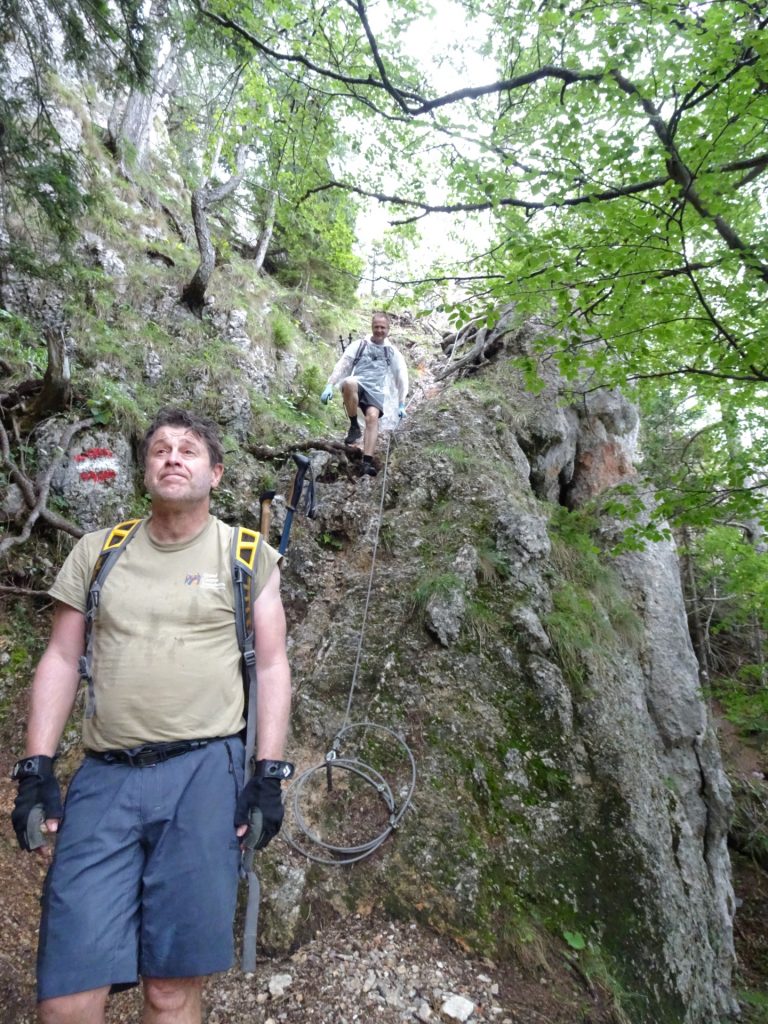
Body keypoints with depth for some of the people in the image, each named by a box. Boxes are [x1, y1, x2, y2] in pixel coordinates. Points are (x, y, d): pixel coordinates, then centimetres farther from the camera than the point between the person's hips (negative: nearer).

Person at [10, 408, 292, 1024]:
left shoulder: (247, 554, 4)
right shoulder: (98, 551, 11)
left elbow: (272, 666, 2)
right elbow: (61, 660, 11)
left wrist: (269, 775, -4)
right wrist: (36, 767, 4)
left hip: (205, 770, -2)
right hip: (105, 774, 2)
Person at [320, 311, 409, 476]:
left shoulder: (393, 353, 20)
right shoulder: (358, 345, 17)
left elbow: (402, 378, 18)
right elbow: (341, 366, 8)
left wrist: (401, 404, 10)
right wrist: (330, 386, -6)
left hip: (376, 391, 1)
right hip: (357, 385, -1)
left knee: (373, 417, -31)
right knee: (349, 382, -38)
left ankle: (367, 462, -38)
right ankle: (354, 426, -20)